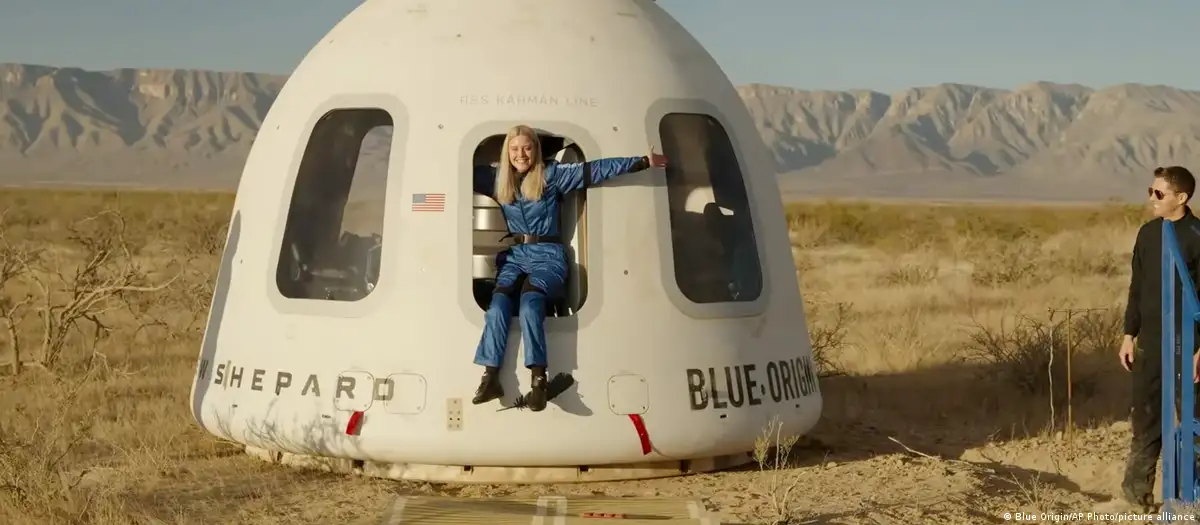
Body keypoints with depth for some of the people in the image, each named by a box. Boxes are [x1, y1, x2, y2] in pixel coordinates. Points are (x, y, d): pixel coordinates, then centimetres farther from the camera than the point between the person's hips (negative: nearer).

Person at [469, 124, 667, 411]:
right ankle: (490, 377, -34)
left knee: (530, 301, -33)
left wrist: (642, 162, -3)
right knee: (498, 303, -28)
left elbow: (596, 169, 0)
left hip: (547, 254, -3)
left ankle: (538, 380, -39)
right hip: (513, 254, 3)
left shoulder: (552, 174, 3)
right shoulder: (497, 178, 12)